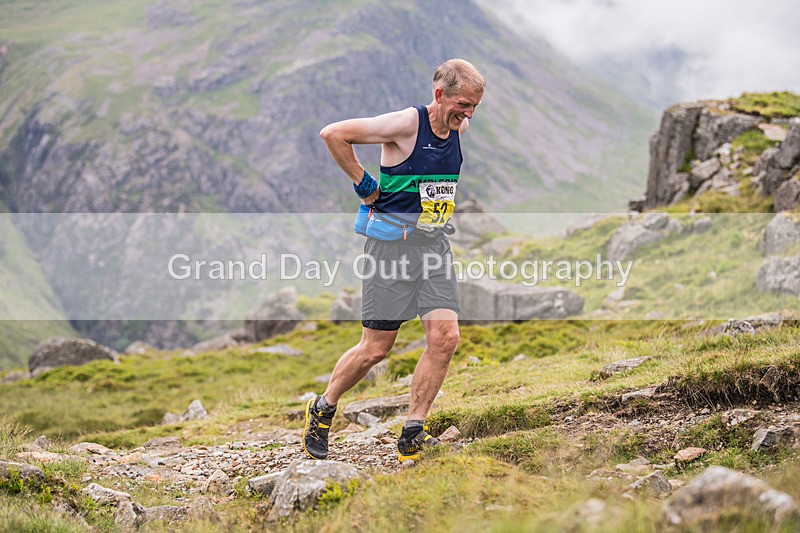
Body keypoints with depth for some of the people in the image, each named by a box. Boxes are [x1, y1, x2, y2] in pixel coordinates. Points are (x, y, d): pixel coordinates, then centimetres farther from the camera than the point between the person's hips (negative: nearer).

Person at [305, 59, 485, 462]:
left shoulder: (459, 128, 6)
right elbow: (333, 134, -19)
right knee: (376, 347, 0)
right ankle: (322, 410, 25)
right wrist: (363, 184, -13)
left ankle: (411, 436, 4)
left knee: (445, 338, -7)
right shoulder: (406, 124, -17)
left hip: (435, 242, 6)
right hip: (392, 241, -6)